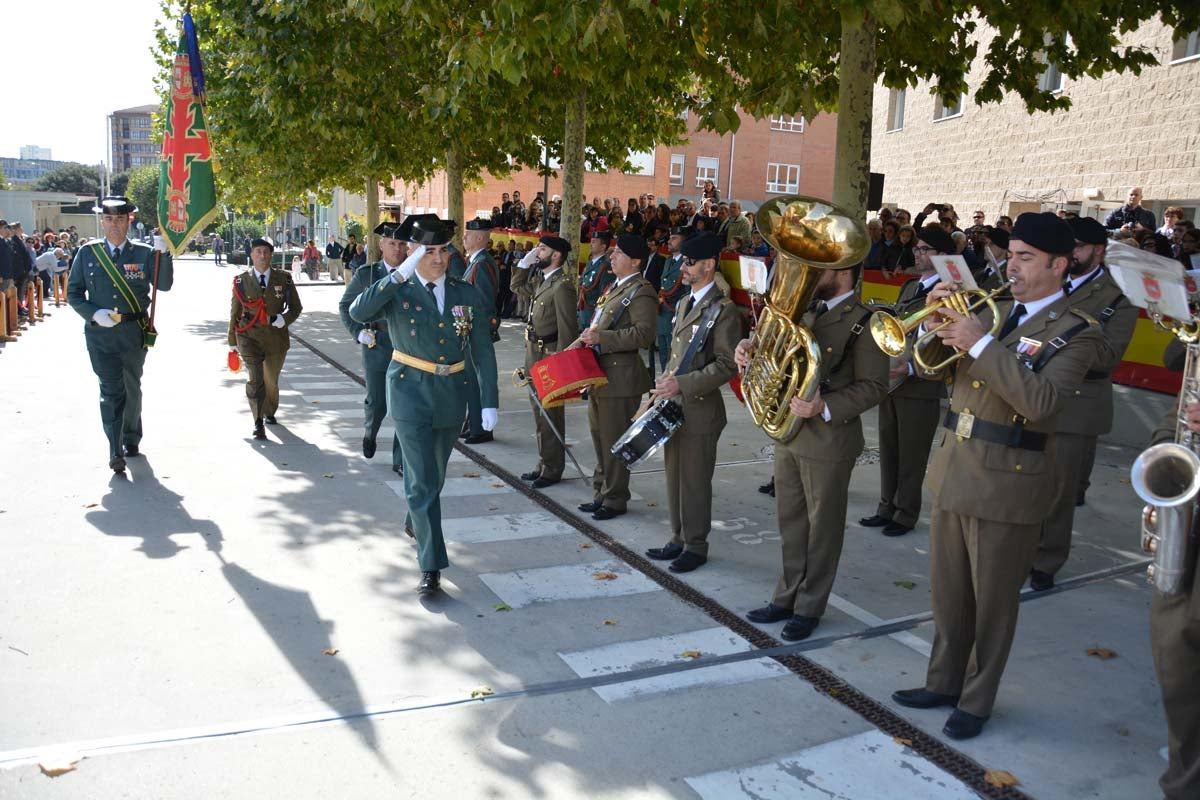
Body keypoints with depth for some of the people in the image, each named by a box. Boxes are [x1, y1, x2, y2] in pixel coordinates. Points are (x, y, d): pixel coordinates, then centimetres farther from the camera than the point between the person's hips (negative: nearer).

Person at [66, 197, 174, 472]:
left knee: (132, 388, 14)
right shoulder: (87, 253, 2)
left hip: (134, 332, 1)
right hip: (100, 333, -1)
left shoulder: (143, 253, 0)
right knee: (111, 390, -8)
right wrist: (94, 313, -12)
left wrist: (162, 253, -24)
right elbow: (73, 292, 6)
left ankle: (131, 439, 33)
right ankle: (116, 452, -10)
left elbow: (164, 284, -11)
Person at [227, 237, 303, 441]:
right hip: (249, 337, -2)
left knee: (272, 380, 17)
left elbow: (296, 307, 7)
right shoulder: (242, 281, 0)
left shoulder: (283, 279, 0)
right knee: (254, 379, -16)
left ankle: (269, 412, 43)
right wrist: (232, 341, 12)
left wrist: (283, 319, -14)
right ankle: (258, 423, -11)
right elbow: (235, 312, 8)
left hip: (277, 337, 2)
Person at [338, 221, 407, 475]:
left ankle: (400, 461, 9)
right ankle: (369, 434, 44)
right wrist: (358, 332, -1)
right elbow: (345, 306, 11)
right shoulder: (366, 274, 1)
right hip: (376, 347, 0)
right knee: (377, 402, 9)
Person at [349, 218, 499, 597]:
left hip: (452, 395, 4)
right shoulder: (397, 292, -7)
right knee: (422, 480, -7)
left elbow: (482, 350, 1)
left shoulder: (468, 294, 0)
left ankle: (415, 522, 50)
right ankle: (431, 567, 0)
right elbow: (359, 312, -27)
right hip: (410, 394, -4)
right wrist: (401, 273, -30)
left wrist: (490, 401, -4)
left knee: (435, 472, 21)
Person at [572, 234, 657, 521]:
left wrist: (602, 338, -25)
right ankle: (601, 494, 29)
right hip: (599, 374, 10)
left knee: (614, 442, 0)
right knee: (600, 439, 17)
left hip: (619, 378, -10)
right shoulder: (614, 286, 16)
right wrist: (585, 340, 9)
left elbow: (644, 333, -24)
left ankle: (615, 500, 12)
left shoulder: (641, 292, -13)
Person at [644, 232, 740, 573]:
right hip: (673, 406, 8)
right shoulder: (686, 303, 14)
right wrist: (664, 384, 12)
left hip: (700, 410, -8)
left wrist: (682, 384, -22)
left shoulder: (724, 309, -13)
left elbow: (727, 365, -18)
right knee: (674, 477, 15)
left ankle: (696, 547, 15)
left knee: (694, 481, 2)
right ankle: (679, 539, 28)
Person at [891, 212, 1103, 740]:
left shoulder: (1077, 333, -10)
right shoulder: (991, 310, 9)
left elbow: (1040, 401, -26)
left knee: (992, 602, 9)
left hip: (1007, 484, -6)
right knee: (948, 593, 18)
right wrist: (939, 322, -6)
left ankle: (976, 702, 25)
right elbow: (935, 368, 11)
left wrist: (979, 344, -26)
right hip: (953, 471, 6)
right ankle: (943, 682, 34)